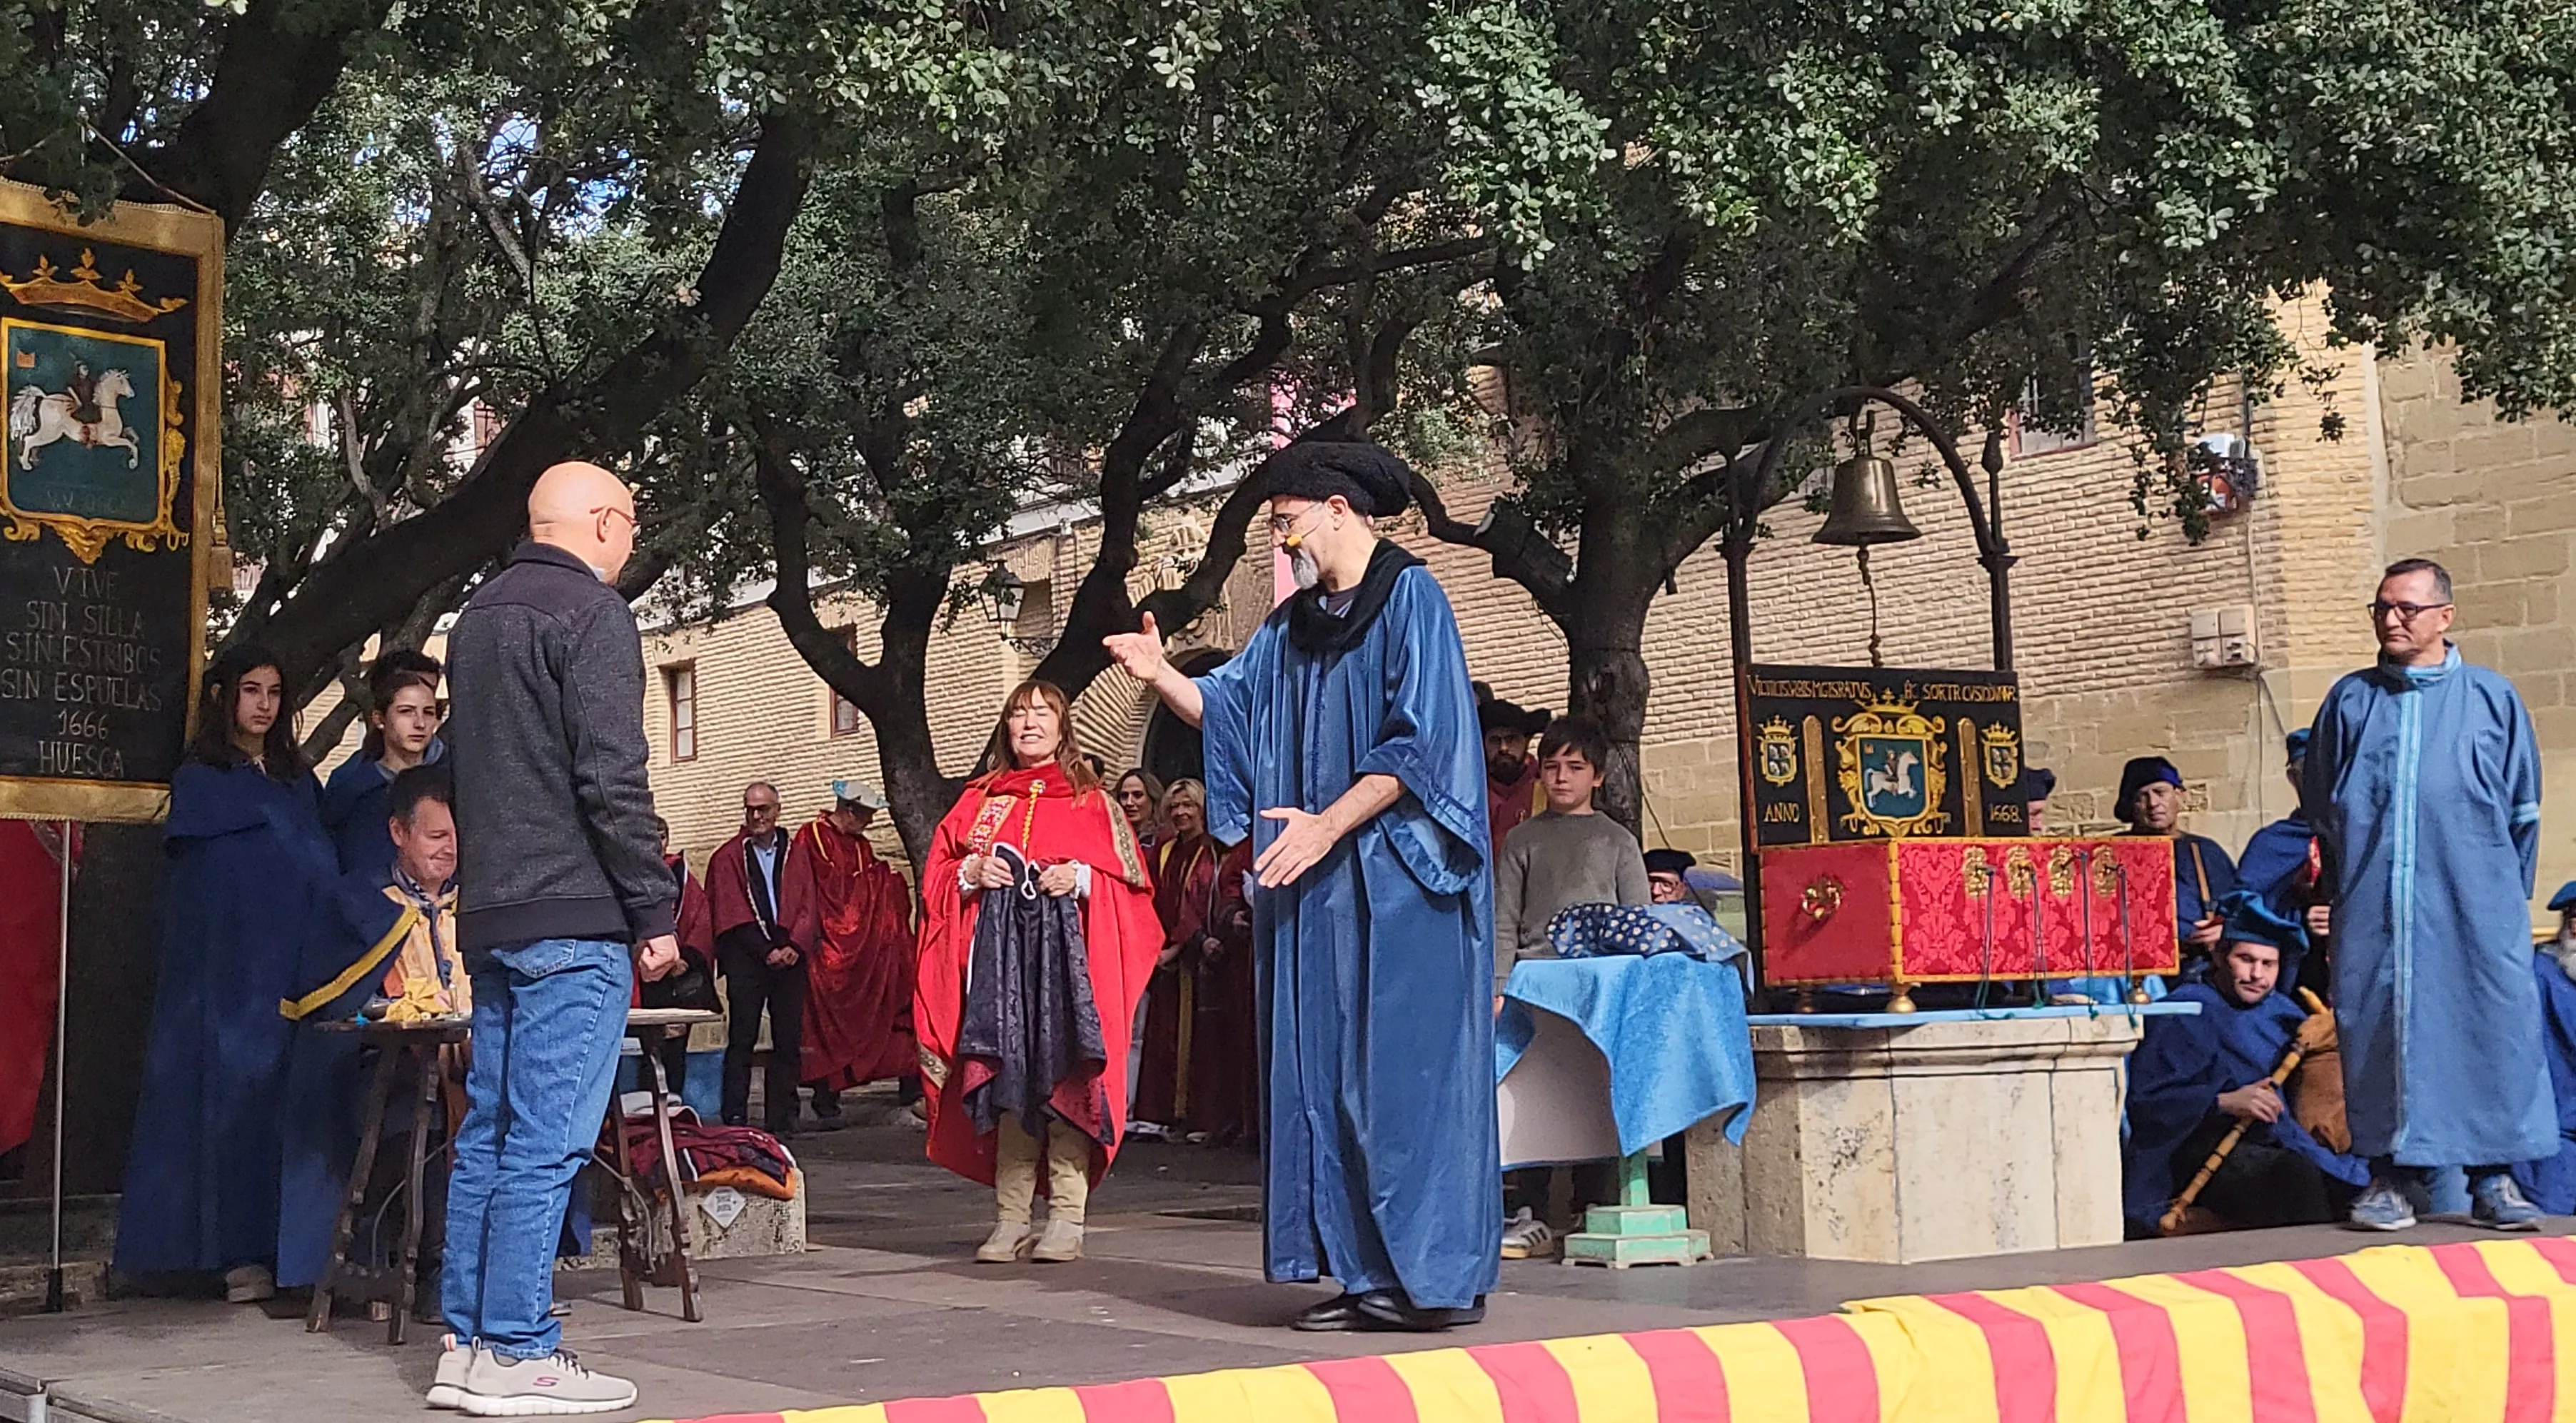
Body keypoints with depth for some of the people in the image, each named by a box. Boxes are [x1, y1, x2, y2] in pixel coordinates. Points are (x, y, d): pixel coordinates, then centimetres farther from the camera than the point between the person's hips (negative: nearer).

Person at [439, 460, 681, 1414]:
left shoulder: (478, 614, 19)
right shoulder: (591, 612, -9)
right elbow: (612, 779, -16)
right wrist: (654, 912, -11)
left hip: (491, 915, 9)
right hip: (573, 921, -9)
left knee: (490, 1131, 11)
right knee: (547, 1140, -7)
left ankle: (466, 1345, 14)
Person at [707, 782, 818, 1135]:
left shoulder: (796, 856, 15)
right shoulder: (728, 857, 5)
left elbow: (808, 907, 9)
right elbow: (729, 914, -2)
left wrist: (795, 946, -9)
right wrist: (767, 951, -9)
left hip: (790, 956, 3)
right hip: (745, 957, -3)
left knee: (788, 1042, 2)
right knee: (742, 1041, -6)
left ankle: (781, 1123, 6)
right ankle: (735, 1121, -6)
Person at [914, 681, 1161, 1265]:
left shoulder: (1092, 803, 10)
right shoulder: (979, 802, 17)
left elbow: (1132, 881, 4)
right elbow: (935, 874, 16)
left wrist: (1083, 878, -12)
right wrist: (970, 875, -4)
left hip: (1069, 955, -2)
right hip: (999, 959, 2)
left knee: (1064, 1079, -9)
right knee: (1007, 1082, -2)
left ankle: (1067, 1219, -7)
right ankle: (1010, 1219, 2)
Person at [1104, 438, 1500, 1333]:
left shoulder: (1409, 599, -7)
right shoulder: (1292, 626, 16)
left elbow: (1420, 740, -15)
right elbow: (1228, 708, 15)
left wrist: (1328, 824, -20)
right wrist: (1160, 675, -3)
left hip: (1399, 885, -8)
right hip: (1319, 890, 8)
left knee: (1404, 1069, -7)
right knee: (1327, 1073, 5)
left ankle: (1437, 1273, -1)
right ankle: (1367, 1270, 9)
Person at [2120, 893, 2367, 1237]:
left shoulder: (2280, 1010, 23)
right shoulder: (2187, 1012, 3)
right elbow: (2145, 1098, -8)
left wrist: (2325, 1031, 5)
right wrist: (2225, 1103, -19)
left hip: (2280, 1145, 6)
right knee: (2296, 1174, -34)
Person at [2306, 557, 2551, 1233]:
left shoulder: (2492, 698, 8)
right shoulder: (2350, 700, 10)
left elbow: (2523, 810, 11)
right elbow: (2320, 804, 16)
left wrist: (2507, 897, 8)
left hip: (2474, 903, -1)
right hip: (2375, 910, 1)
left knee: (2491, 1024, -5)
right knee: (2382, 1026, -1)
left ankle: (2494, 1180, 1)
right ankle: (2390, 1176, 5)